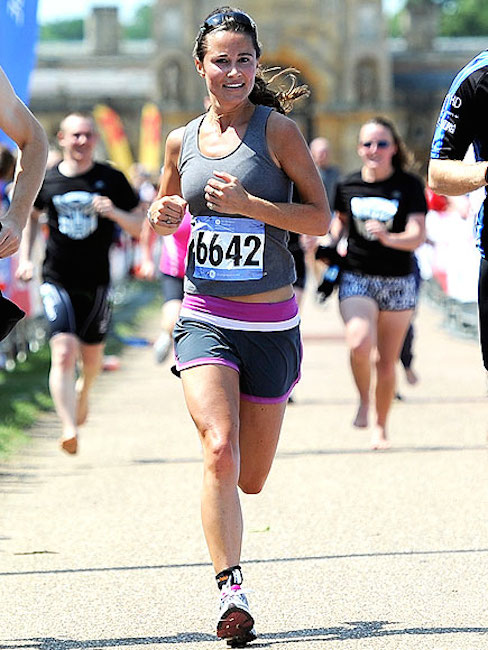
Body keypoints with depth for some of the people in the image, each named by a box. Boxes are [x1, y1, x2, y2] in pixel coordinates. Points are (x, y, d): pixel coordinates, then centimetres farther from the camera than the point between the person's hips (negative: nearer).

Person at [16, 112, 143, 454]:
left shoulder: (112, 179, -1)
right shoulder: (46, 180, 1)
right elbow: (32, 215, 21)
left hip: (96, 283, 1)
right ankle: (70, 428, -19)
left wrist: (114, 213, -18)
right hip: (57, 281, -1)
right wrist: (25, 257, 10)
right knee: (64, 352, -17)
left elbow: (141, 226, 1)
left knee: (91, 355, 14)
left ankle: (82, 393, 48)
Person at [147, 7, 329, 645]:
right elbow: (166, 209, 25)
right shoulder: (182, 142, 7)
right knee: (219, 449, -23)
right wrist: (163, 216, 1)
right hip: (204, 321, 1)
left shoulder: (277, 130, -3)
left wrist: (249, 205, -20)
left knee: (249, 479, 7)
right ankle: (231, 591, -21)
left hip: (271, 327, -1)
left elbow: (321, 217, -7)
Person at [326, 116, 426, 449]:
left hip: (398, 283, -1)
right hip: (356, 278, 1)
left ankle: (381, 427, 28)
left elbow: (417, 237, -14)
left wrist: (388, 237, -33)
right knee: (359, 344, -25)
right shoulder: (348, 185, 2)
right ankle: (364, 401, 5)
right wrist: (330, 242, 3)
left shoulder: (410, 186, -6)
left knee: (387, 361, 5)